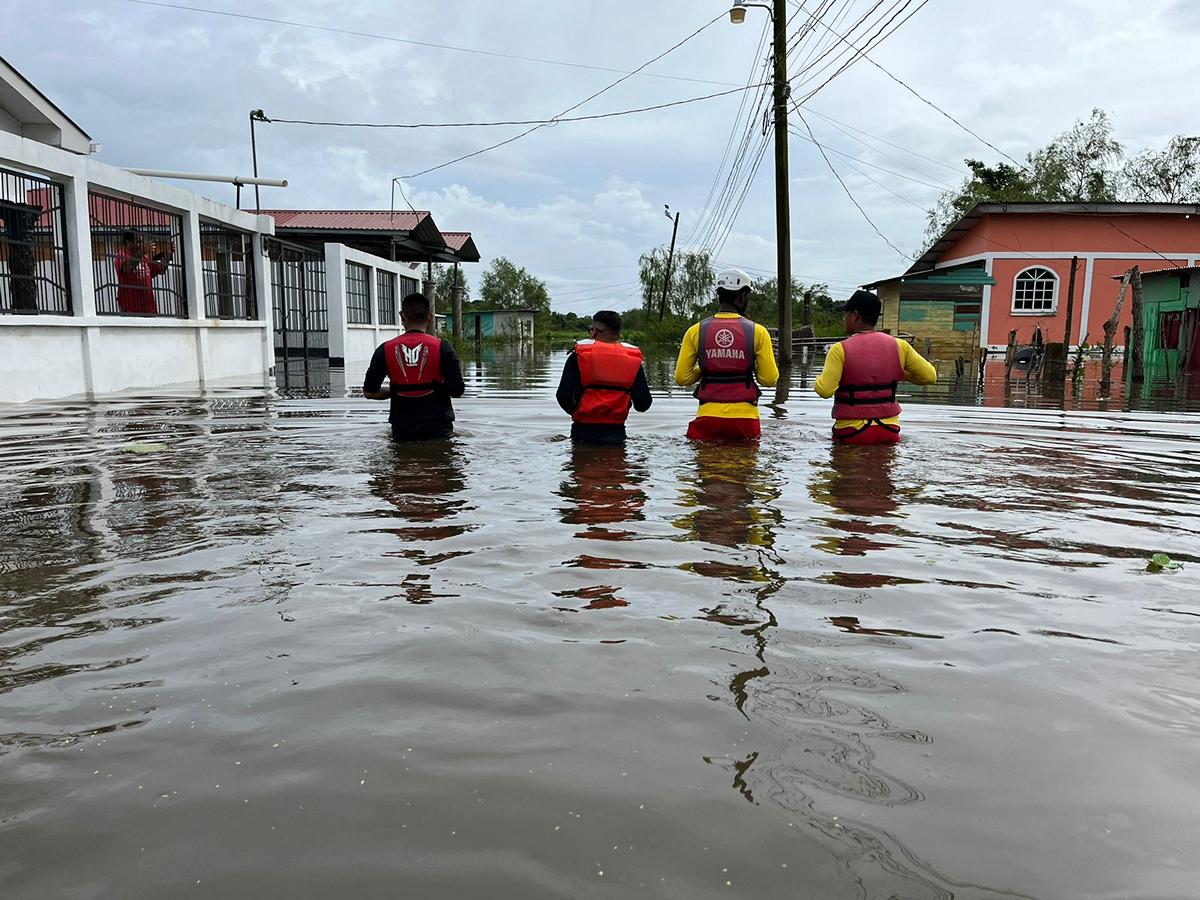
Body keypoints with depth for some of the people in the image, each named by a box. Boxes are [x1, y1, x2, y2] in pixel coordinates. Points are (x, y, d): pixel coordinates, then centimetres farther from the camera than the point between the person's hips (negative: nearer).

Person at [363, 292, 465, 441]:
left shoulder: (385, 350, -1)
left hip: (402, 430, 2)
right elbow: (457, 390, -11)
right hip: (437, 427, -2)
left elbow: (369, 392, -1)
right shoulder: (442, 347, -8)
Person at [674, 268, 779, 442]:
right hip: (745, 418, -1)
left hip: (708, 417, 1)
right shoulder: (757, 332, 0)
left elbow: (681, 379, 2)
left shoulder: (695, 331, 2)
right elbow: (769, 380, 0)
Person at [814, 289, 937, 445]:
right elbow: (930, 377, 7)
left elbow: (825, 390, -20)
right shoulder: (899, 346, 2)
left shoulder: (840, 350, -10)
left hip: (851, 434, -4)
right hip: (889, 434, 4)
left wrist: (818, 381, 2)